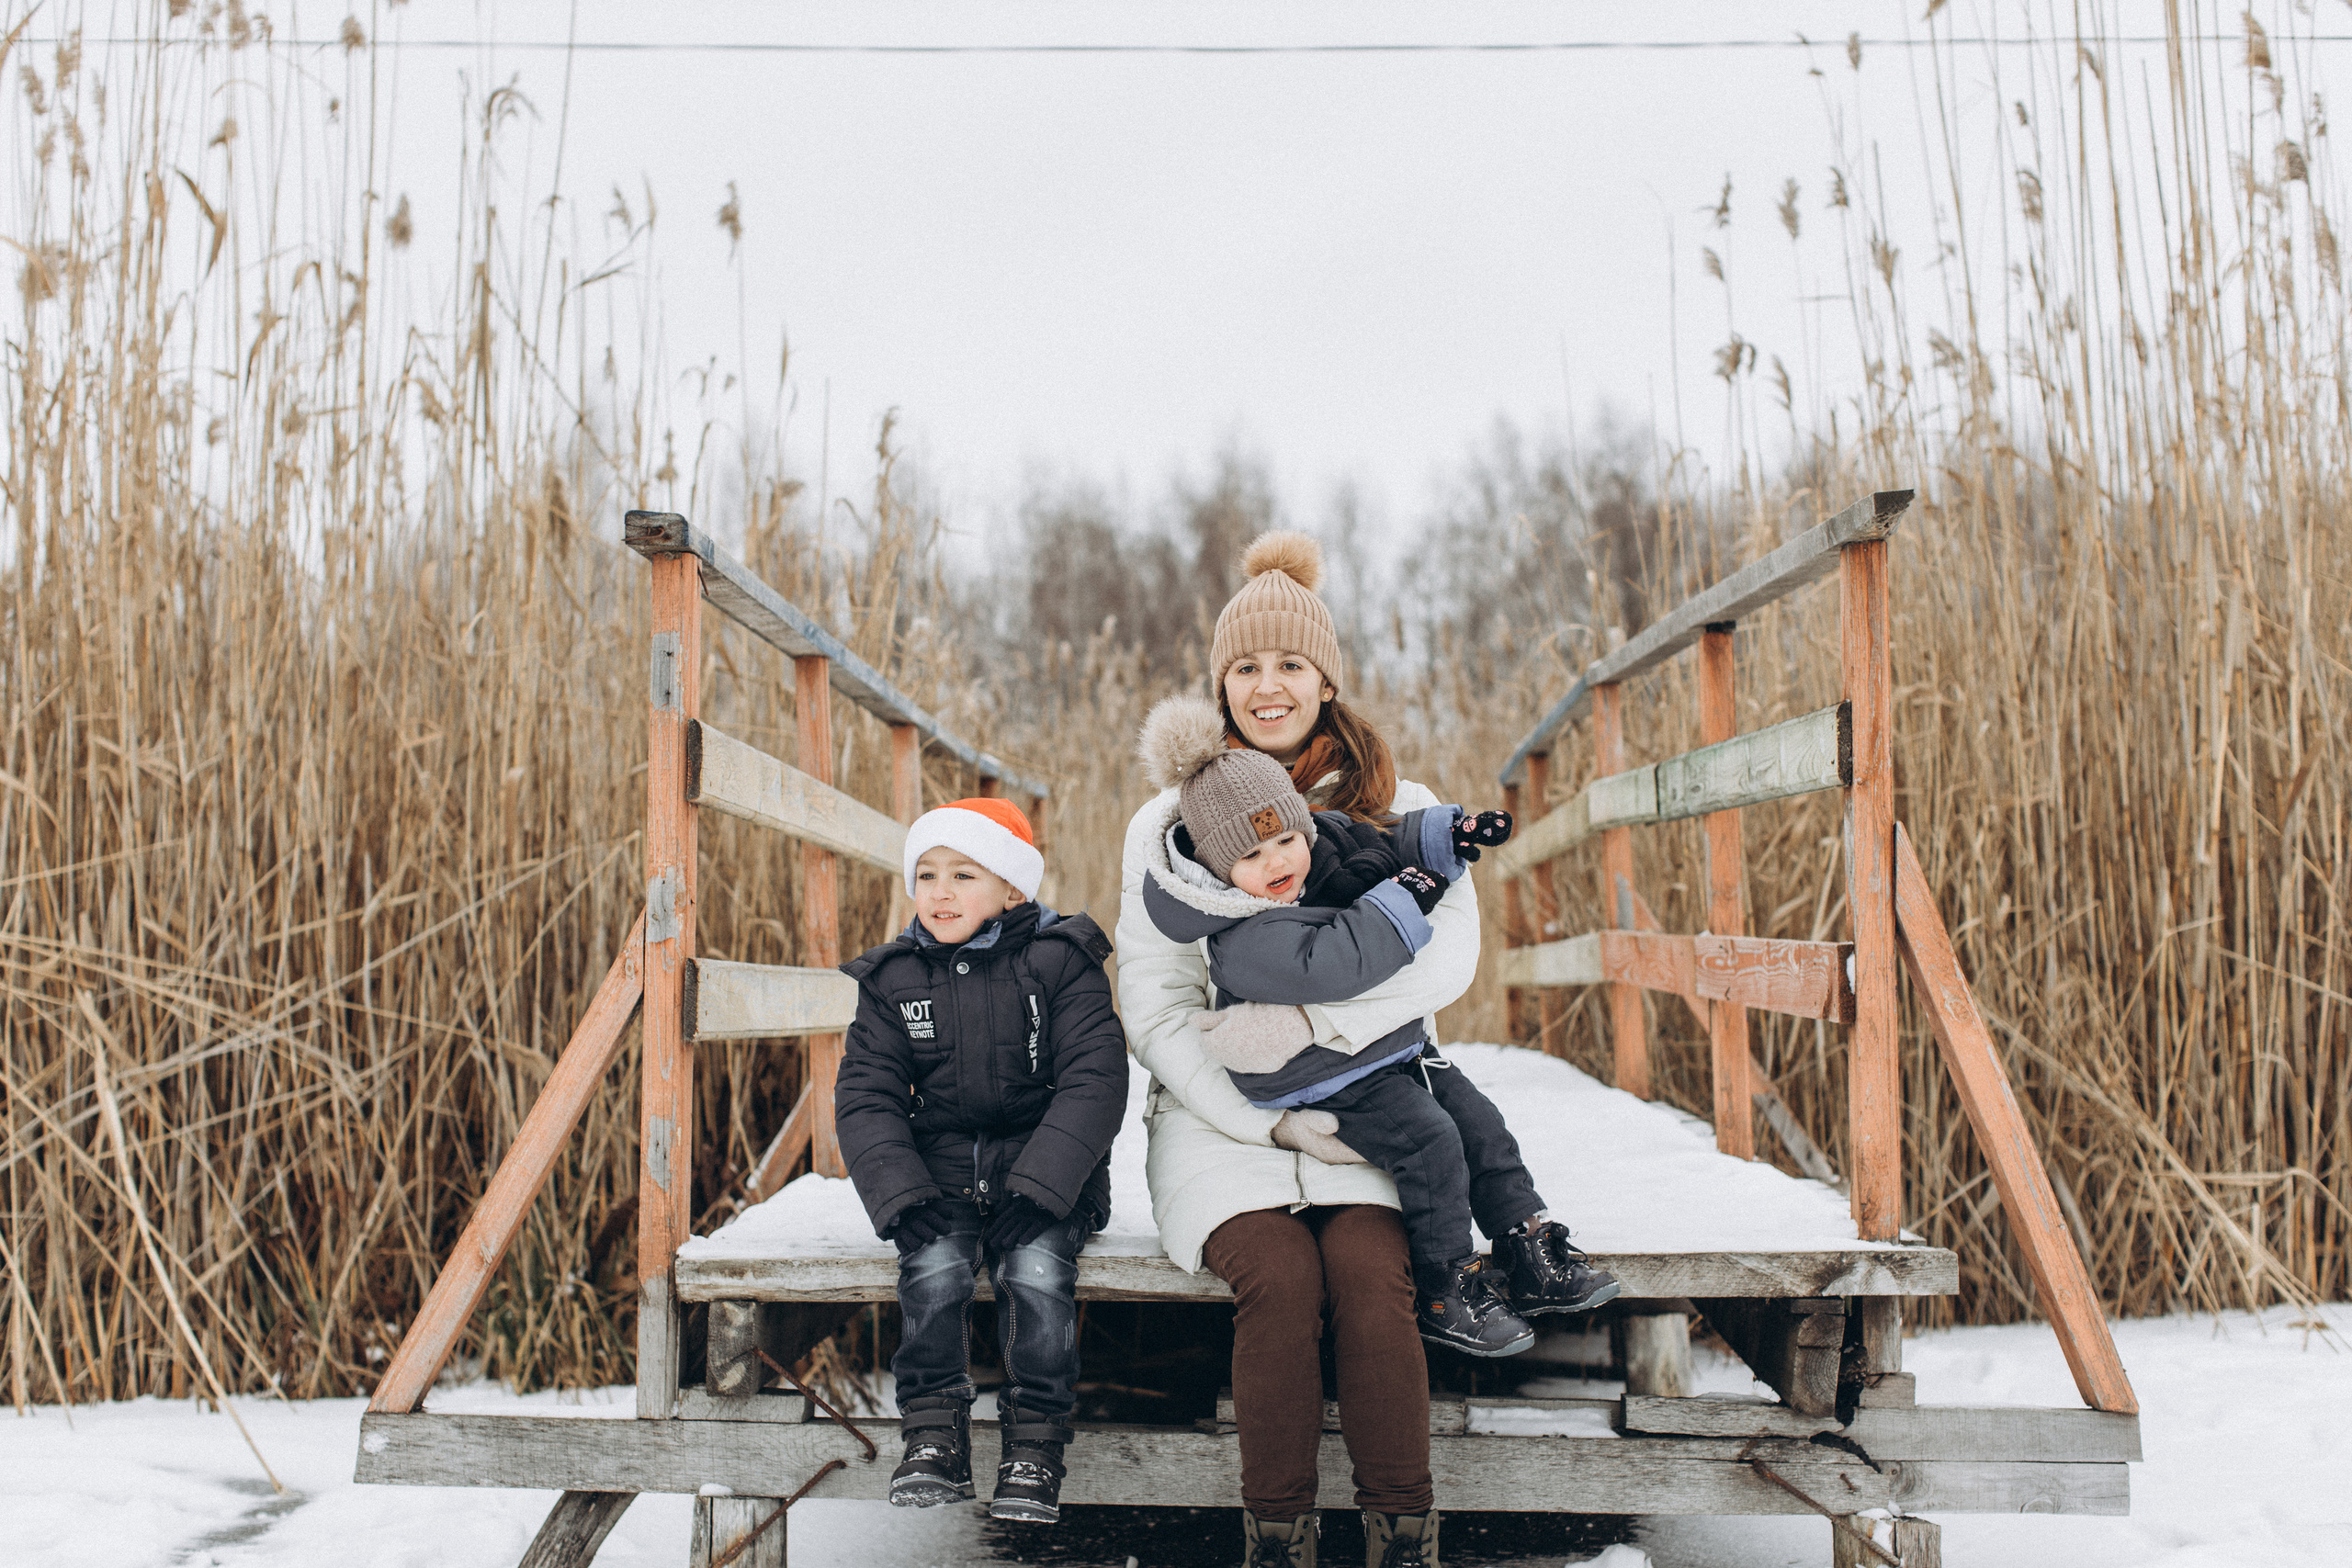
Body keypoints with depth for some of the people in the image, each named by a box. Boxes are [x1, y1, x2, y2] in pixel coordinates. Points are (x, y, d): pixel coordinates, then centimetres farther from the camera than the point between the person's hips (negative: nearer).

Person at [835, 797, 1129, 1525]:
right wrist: (900, 1196, -14)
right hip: (940, 1175, 2)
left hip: (1046, 1175, -2)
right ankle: (933, 1433, -8)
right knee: (933, 1267, -25)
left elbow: (1094, 1082, -10)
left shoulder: (1059, 964, -3)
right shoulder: (894, 980, 7)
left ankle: (1035, 1438, -10)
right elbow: (866, 1098, 3)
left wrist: (1038, 1188, -21)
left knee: (1037, 1271, -27)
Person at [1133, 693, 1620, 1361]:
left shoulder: (1329, 843, -2)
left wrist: (1449, 834, -3)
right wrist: (1402, 903, -32)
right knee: (1428, 1140, -21)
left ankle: (1529, 1255, 15)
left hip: (1397, 1044, 9)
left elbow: (1390, 844, 15)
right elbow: (1323, 964, -41)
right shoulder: (1247, 938, -27)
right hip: (1332, 1078, -9)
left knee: (1478, 1122, 6)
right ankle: (1444, 1290, -10)